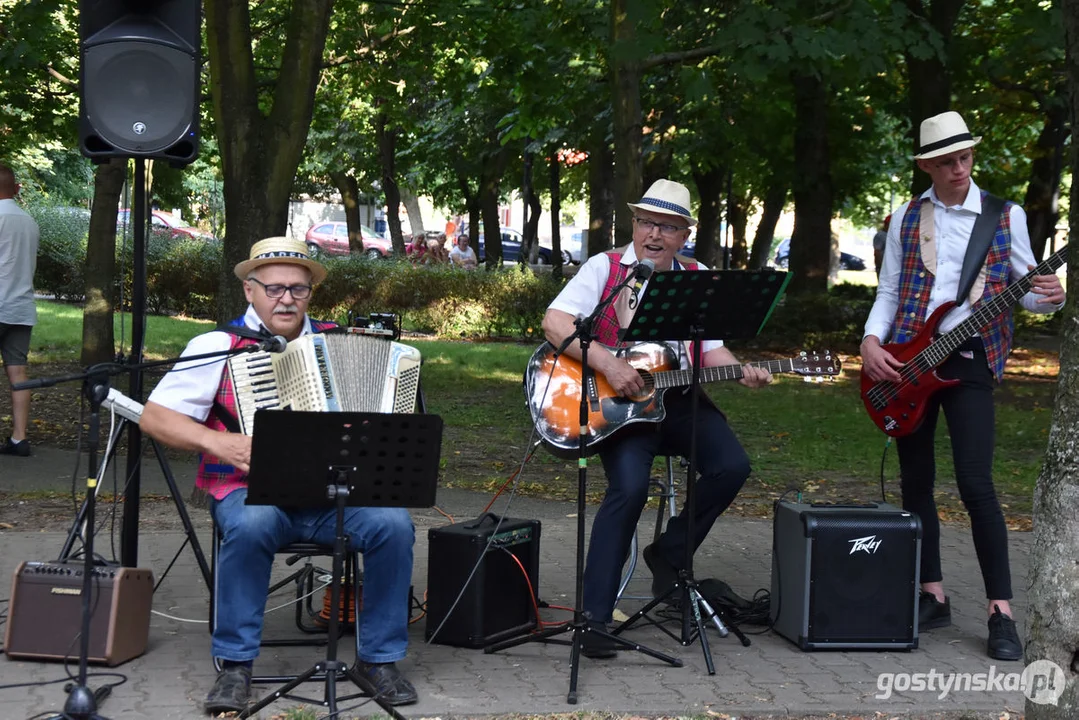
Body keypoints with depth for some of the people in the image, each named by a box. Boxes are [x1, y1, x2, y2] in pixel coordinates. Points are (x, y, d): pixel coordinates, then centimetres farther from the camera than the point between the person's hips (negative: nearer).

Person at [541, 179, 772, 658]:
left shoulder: (698, 280, 13)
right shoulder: (605, 268, 1)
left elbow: (711, 350, 11)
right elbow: (554, 322, -11)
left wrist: (742, 373, -10)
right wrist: (607, 363, -21)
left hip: (677, 399, 4)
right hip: (617, 402, -4)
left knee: (732, 466, -19)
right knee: (630, 486, -27)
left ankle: (669, 553, 6)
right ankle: (594, 615, -19)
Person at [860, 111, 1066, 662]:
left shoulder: (1006, 217, 4)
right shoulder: (906, 220, 9)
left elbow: (1025, 287, 6)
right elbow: (888, 292, 10)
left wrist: (1047, 298, -17)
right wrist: (871, 342, -7)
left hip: (969, 359, -3)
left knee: (975, 483, -13)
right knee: (915, 483, 7)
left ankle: (1001, 612, -6)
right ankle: (933, 597, 19)